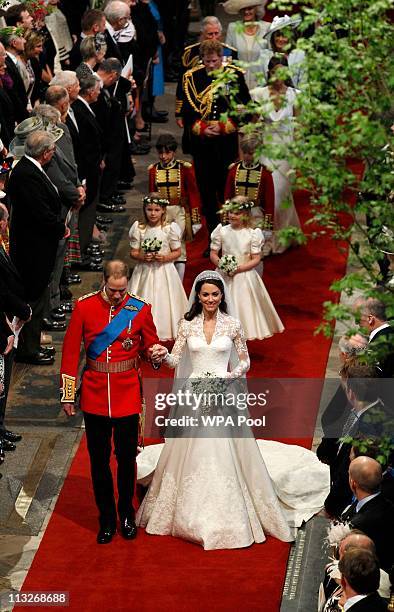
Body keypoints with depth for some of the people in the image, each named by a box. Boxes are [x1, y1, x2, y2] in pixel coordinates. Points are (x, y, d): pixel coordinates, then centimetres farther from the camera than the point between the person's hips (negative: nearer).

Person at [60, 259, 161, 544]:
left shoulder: (141, 309, -3)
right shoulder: (84, 307, -3)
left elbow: (150, 346, 8)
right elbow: (71, 352, 1)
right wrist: (67, 394, 2)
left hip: (128, 395, 0)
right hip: (94, 394, 1)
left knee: (127, 457, 7)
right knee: (99, 460, 7)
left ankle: (127, 513, 26)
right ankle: (107, 519, 19)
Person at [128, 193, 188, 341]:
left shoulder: (170, 228, -5)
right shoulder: (139, 228, -1)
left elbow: (177, 251, 2)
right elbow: (133, 252, 4)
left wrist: (165, 257, -15)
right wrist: (142, 257, -17)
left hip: (164, 271, -1)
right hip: (144, 271, 1)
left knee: (163, 302, 2)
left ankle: (165, 333, 12)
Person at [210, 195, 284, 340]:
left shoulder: (252, 234, -7)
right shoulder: (222, 231, -1)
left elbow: (256, 259, -7)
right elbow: (213, 254, 4)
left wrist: (239, 268, -18)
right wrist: (220, 263, -17)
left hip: (245, 277, -1)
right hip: (225, 277, 2)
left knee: (245, 306, 1)